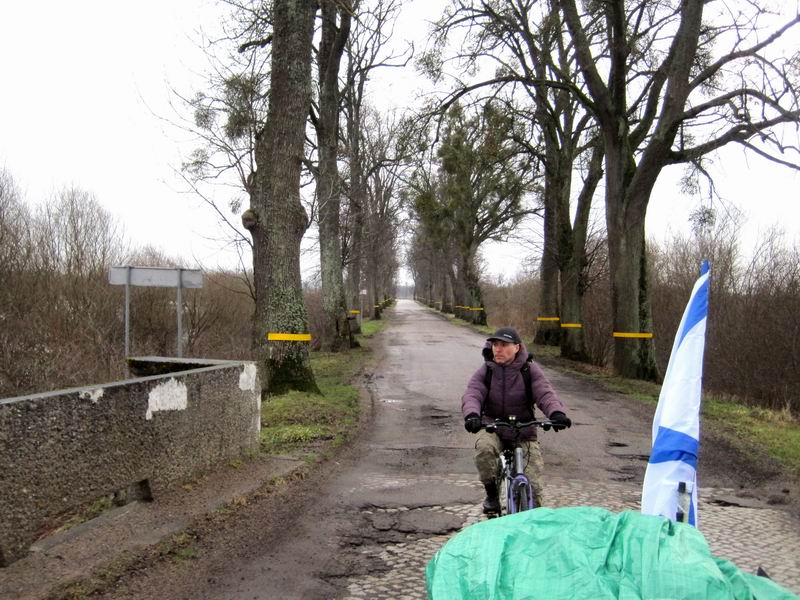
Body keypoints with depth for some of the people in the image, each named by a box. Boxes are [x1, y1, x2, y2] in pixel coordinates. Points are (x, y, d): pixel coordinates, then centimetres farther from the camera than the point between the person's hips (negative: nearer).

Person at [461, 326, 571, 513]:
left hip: (523, 432, 0)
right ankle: (491, 494, -10)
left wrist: (557, 413, -40)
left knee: (533, 487, -10)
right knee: (484, 448, -35)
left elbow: (545, 393, -18)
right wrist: (472, 415, -42)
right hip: (492, 428, 0)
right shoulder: (485, 372, -3)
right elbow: (471, 395, -18)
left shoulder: (530, 370, -4)